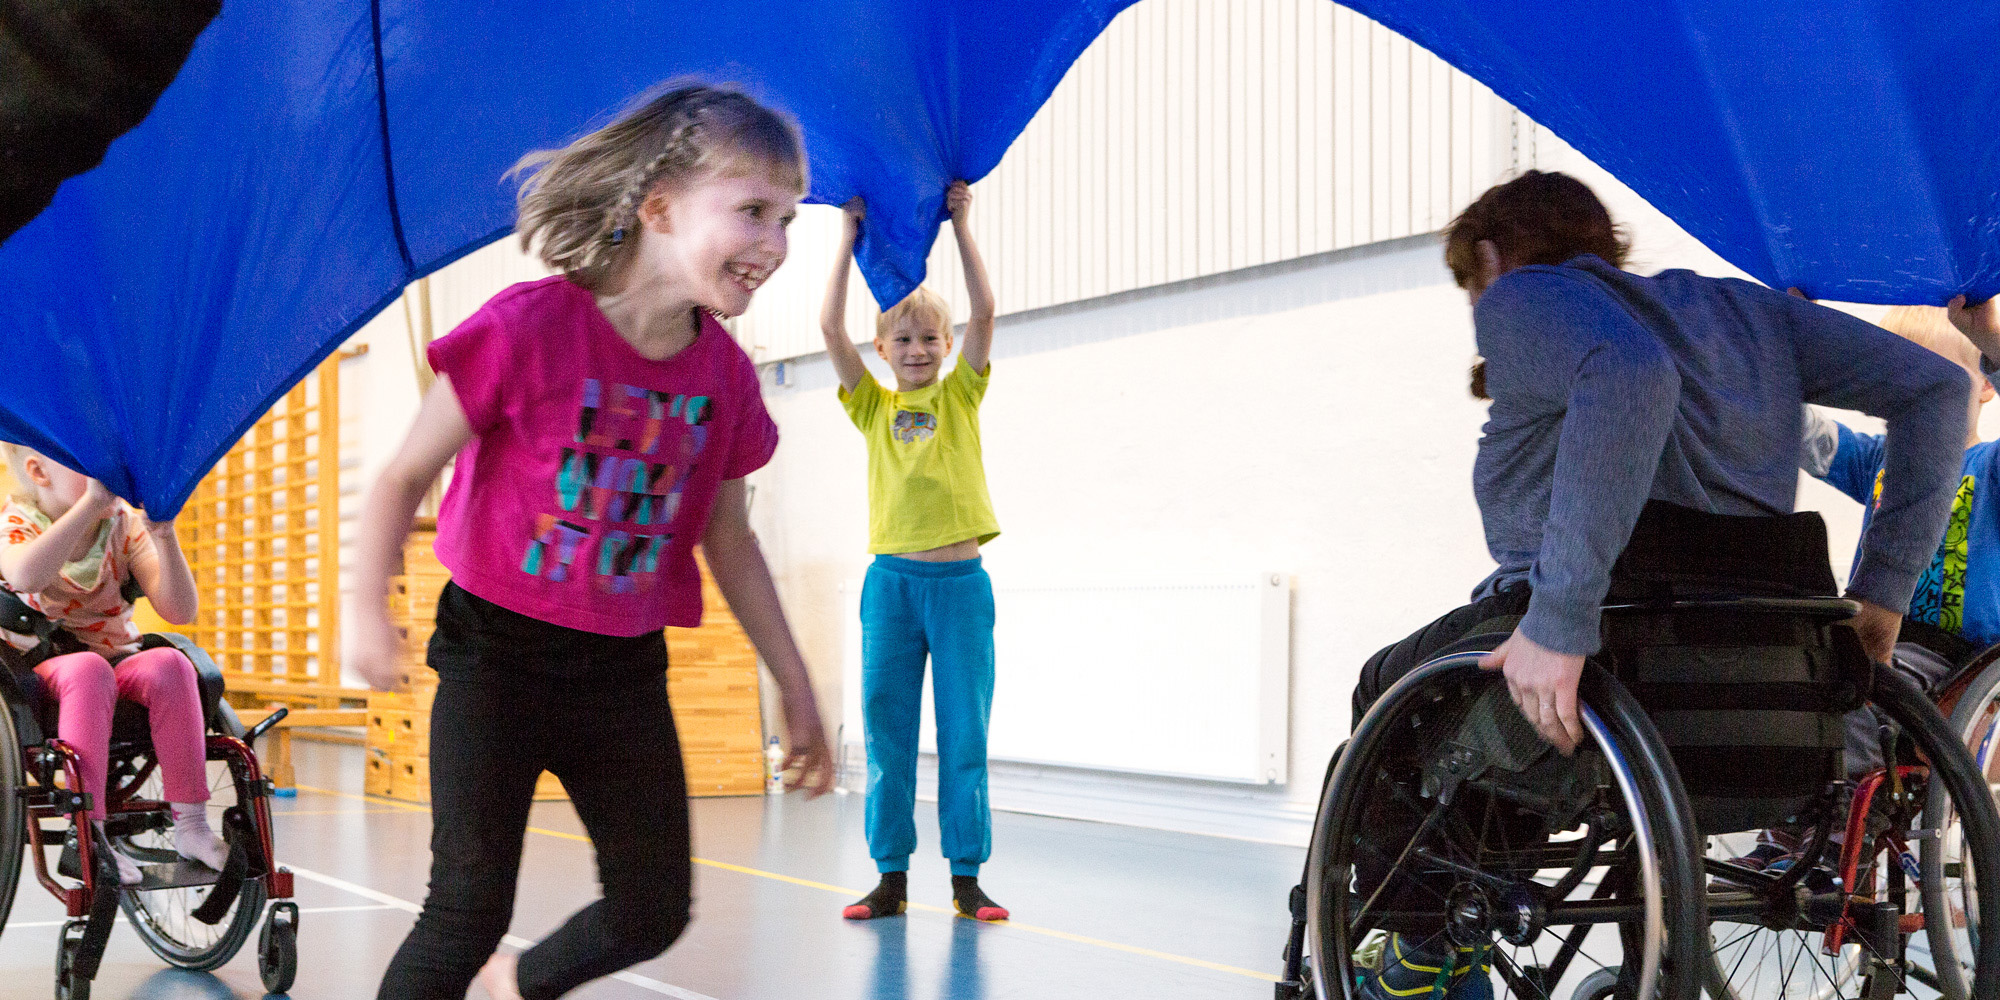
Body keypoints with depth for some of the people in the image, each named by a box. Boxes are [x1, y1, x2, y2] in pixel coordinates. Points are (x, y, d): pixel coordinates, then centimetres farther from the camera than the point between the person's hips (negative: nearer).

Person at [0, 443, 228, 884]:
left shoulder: (124, 523, 6)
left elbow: (181, 611, -4)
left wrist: (164, 536, -17)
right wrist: (92, 502, -34)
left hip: (118, 660, 3)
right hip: (38, 669, -3)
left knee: (170, 665, -29)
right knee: (87, 669, -37)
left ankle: (190, 824, -27)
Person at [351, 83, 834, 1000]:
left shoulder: (727, 376, 0)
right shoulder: (531, 325, -15)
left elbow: (728, 542, 12)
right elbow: (406, 475, -8)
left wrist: (795, 687, 15)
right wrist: (366, 607, -20)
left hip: (625, 672, 5)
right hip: (497, 654, -5)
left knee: (655, 909, 10)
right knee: (470, 909, -5)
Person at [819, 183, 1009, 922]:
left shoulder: (960, 396, 8)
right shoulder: (873, 407, 8)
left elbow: (983, 313, -4)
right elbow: (830, 326, -1)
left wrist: (960, 224, -3)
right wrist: (851, 236, 0)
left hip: (959, 581, -1)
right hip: (891, 580, 1)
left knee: (964, 734, 3)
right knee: (886, 732, 5)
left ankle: (967, 876, 9)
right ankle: (892, 875, 13)